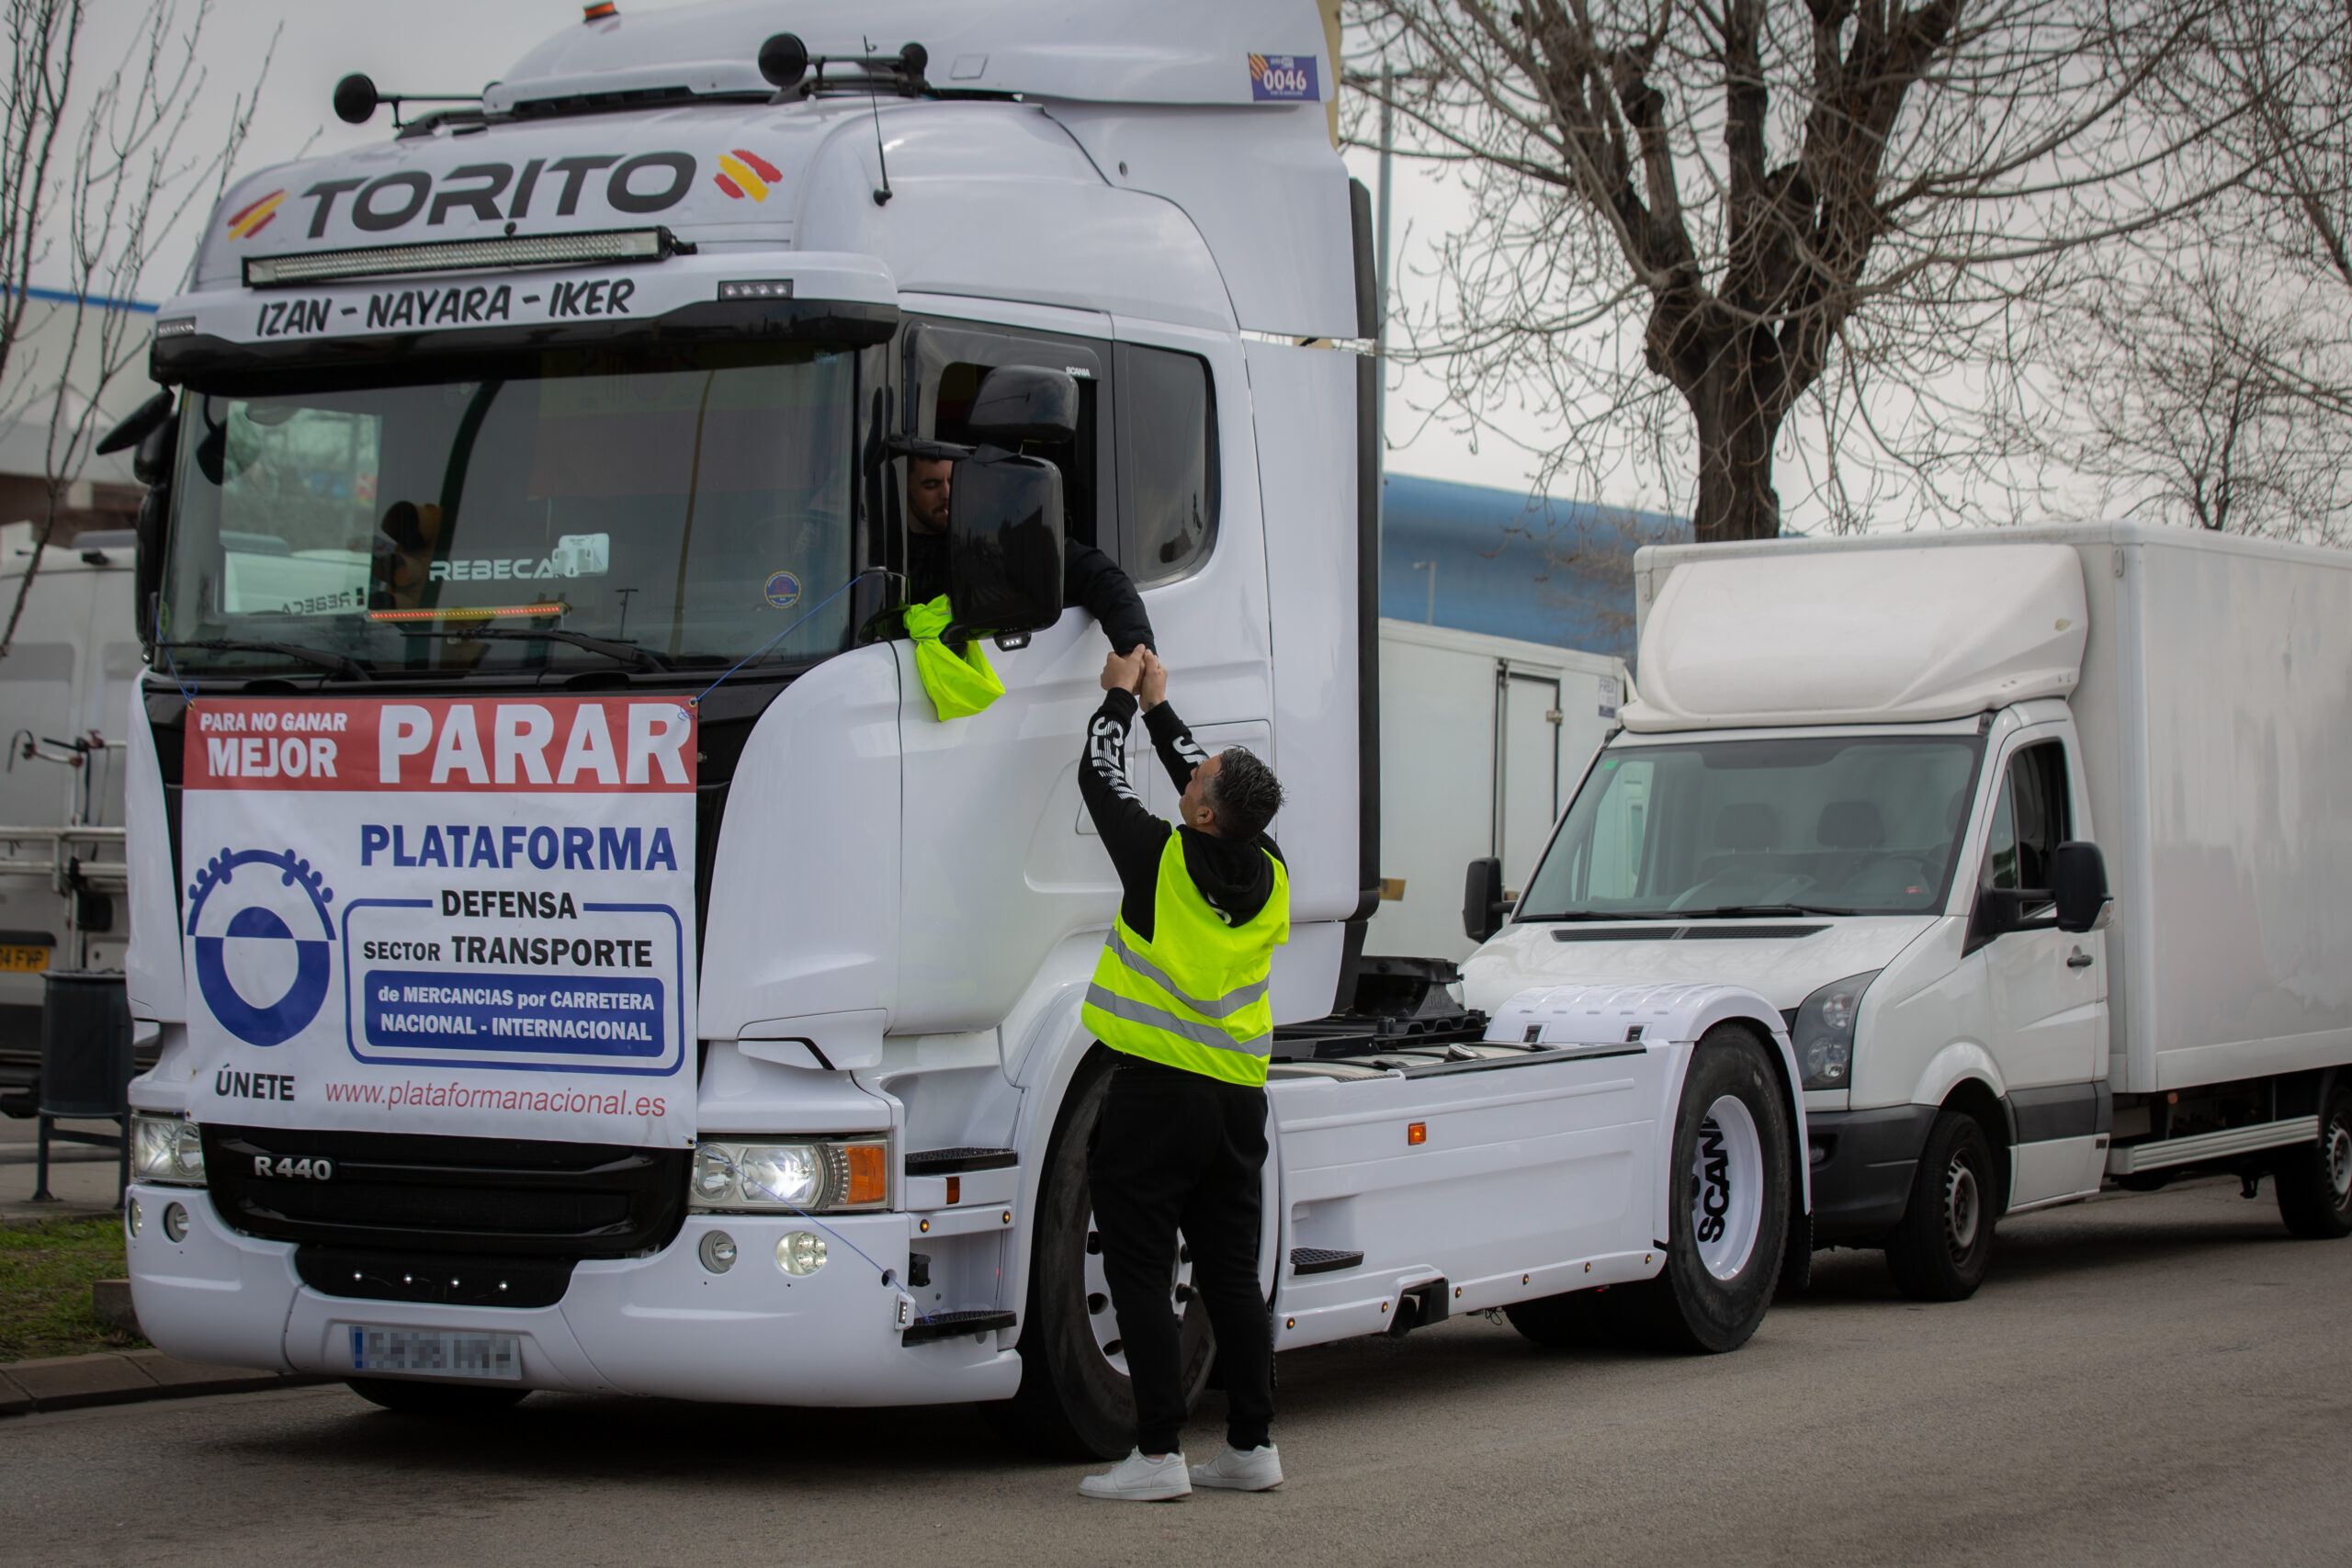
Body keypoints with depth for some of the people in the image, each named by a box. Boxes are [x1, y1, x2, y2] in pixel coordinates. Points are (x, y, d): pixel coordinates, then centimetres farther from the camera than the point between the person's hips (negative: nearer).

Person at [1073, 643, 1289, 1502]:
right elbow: (1207, 780, 21)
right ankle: (1252, 1447, 14)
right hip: (1238, 1099, 6)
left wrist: (1121, 697, 20)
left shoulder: (1163, 859, -11)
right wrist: (1158, 703, 29)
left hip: (1155, 1092, -6)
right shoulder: (1268, 873, 4)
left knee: (1141, 1274, -1)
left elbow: (1100, 774, 5)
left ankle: (1159, 1453, -4)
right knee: (1232, 1276, 11)